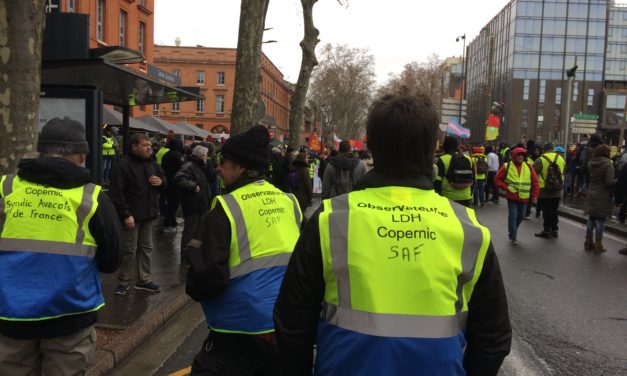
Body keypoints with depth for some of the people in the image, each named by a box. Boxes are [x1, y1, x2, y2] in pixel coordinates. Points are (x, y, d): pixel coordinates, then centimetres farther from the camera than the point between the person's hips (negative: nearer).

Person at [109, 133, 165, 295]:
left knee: (146, 248, 14)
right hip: (132, 214, -7)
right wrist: (126, 214, -24)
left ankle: (144, 280, 25)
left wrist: (161, 181, -3)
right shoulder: (123, 165, -15)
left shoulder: (151, 162, 9)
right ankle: (124, 281, 16)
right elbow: (116, 193, -20)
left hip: (149, 214, 7)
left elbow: (163, 177, 23)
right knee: (130, 250, 2)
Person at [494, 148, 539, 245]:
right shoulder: (507, 166, -4)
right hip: (512, 196, -3)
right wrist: (506, 188, -10)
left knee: (520, 216, 12)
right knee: (513, 216, -6)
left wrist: (534, 194, 3)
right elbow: (497, 179, 0)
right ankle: (513, 237, 3)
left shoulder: (528, 166, 2)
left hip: (524, 197, 3)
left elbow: (535, 181, 6)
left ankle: (512, 231, 36)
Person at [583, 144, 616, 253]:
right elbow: (609, 182, -18)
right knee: (601, 220, 2)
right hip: (603, 197, -6)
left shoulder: (590, 163, 4)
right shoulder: (608, 164, -14)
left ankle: (589, 242, 19)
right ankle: (598, 245, 6)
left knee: (591, 219, 13)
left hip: (591, 195, 6)